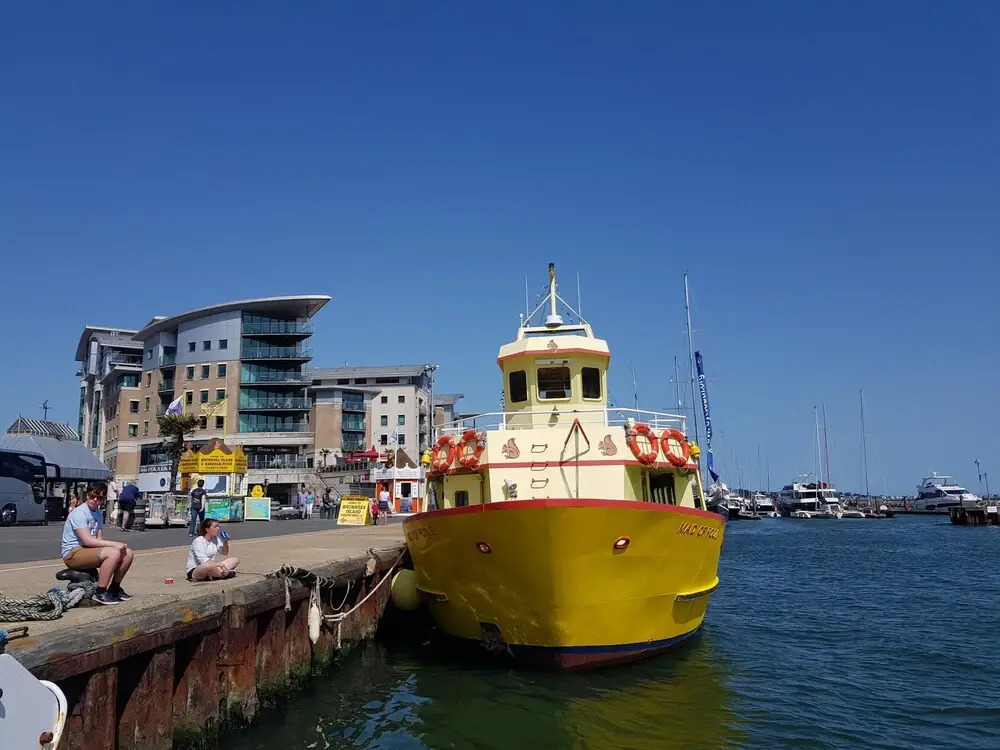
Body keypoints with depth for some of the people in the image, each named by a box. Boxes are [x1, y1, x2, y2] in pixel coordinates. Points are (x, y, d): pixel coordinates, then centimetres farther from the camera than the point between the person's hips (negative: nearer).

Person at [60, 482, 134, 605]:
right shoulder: (79, 513, -15)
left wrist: (117, 545, -14)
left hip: (88, 549, 9)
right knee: (113, 553, -30)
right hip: (72, 553, -9)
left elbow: (100, 539, 7)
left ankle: (114, 589, 13)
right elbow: (87, 540, -24)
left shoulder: (98, 513, 13)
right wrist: (114, 544, -24)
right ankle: (101, 593, -21)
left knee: (127, 553, -3)